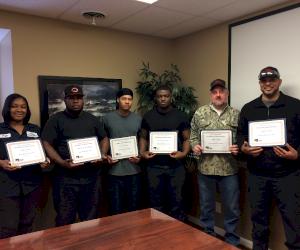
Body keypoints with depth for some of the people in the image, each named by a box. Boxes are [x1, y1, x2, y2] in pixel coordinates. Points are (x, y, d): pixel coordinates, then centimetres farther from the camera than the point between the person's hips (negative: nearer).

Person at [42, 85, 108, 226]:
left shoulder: (92, 119, 13)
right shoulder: (56, 120, 1)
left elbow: (104, 139, 19)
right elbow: (46, 144, -5)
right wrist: (62, 163, -19)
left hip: (91, 177, 4)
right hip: (65, 178, -3)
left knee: (90, 219, 15)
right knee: (65, 220, 4)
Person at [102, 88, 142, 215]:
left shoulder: (138, 119, 5)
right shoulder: (108, 118, -1)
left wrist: (140, 156, -4)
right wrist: (106, 157, -10)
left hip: (134, 170, 2)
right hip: (115, 170, -2)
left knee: (134, 207, 15)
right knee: (116, 209, 10)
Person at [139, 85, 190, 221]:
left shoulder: (181, 116, 0)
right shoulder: (148, 116, 5)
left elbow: (187, 139, 2)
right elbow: (143, 137, 11)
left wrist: (183, 153, -15)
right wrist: (142, 152, -6)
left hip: (175, 166, -1)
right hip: (154, 166, 2)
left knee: (176, 201, 8)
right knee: (156, 202, 12)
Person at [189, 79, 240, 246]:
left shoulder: (236, 114, 2)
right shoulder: (200, 113, 3)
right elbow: (193, 136, 7)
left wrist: (238, 149, -16)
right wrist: (195, 146, -13)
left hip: (229, 169, 0)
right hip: (206, 168, 1)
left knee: (232, 207, 11)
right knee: (206, 206, 15)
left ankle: (232, 241, 32)